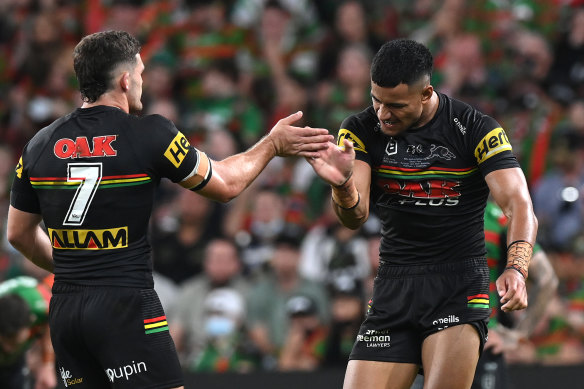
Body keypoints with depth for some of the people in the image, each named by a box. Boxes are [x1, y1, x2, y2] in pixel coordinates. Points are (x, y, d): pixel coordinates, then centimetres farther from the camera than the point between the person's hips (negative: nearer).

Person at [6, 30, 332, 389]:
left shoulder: (40, 144, 6)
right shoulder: (151, 135, -8)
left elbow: (19, 233, 16)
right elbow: (225, 185, 5)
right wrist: (273, 144, 20)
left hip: (64, 308, 6)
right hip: (125, 306, -6)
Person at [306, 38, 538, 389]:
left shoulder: (476, 130, -8)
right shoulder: (361, 130, -1)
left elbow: (519, 206, -15)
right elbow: (356, 216, -11)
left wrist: (516, 269, -35)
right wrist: (343, 185, -35)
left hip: (460, 282, -3)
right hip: (394, 287, 3)